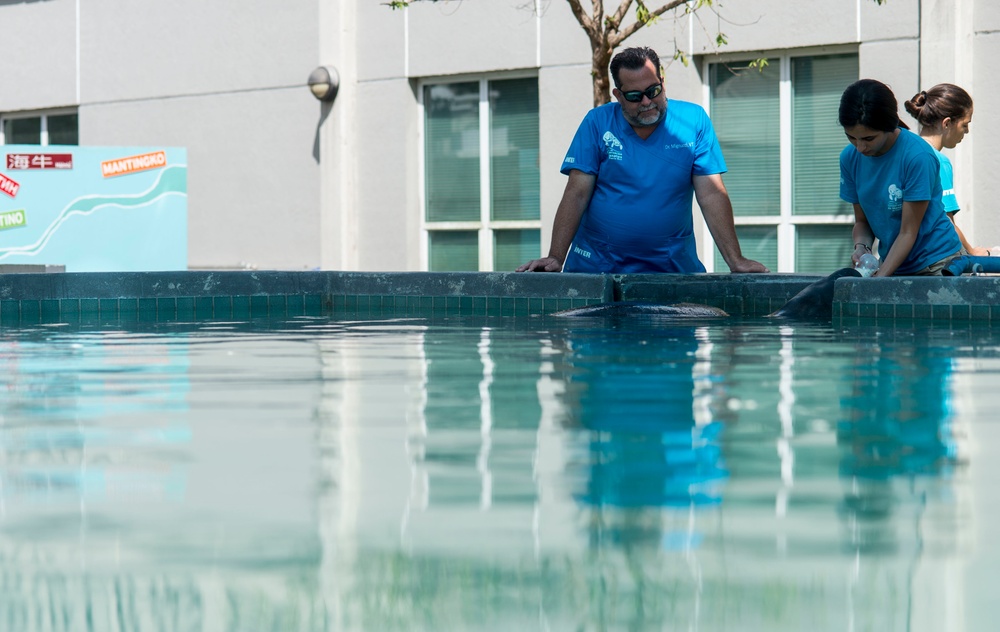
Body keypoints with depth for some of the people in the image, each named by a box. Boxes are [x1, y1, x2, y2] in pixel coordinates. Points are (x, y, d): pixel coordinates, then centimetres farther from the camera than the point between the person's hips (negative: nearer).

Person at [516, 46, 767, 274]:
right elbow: (577, 195, -1)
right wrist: (556, 258, -12)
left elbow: (712, 196, -1)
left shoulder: (693, 121, 3)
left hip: (671, 264, 0)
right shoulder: (597, 122, 3)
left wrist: (736, 261, -11)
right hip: (596, 264, 0)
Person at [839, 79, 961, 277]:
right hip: (891, 263, 6)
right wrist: (862, 247, -15)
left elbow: (908, 232, -17)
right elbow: (862, 221, 6)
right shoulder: (850, 158, -2)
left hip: (935, 262, -6)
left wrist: (879, 279, -23)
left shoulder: (918, 157, -19)